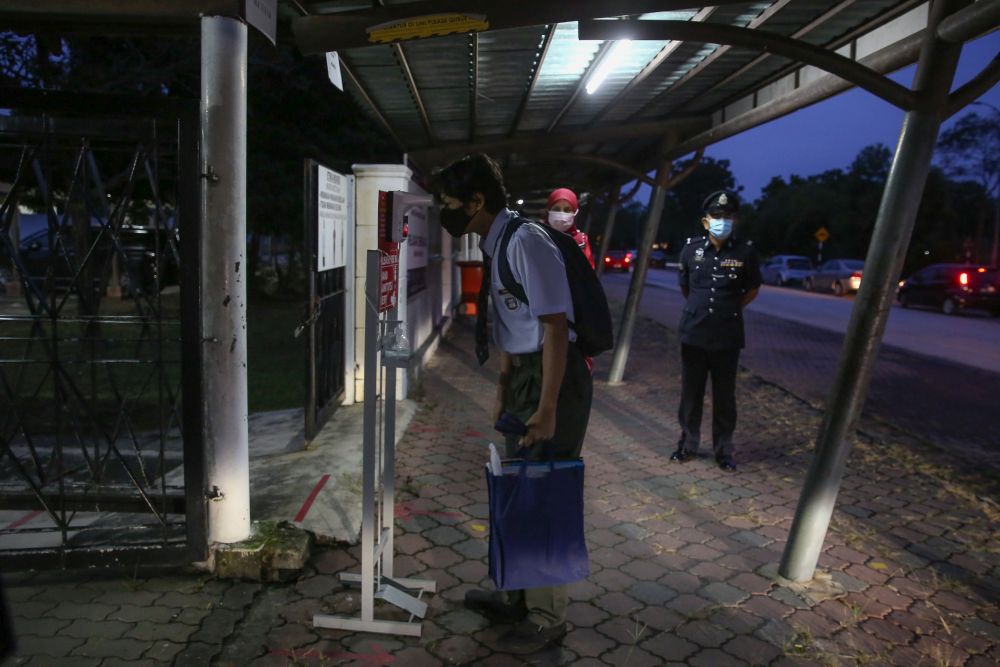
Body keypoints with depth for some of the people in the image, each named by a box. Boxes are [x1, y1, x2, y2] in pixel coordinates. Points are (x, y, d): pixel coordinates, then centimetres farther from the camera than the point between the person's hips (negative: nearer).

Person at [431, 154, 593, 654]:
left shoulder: (525, 242, -22)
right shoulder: (495, 244, 7)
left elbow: (555, 327, -24)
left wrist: (546, 409, -24)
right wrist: (504, 387, 20)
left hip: (552, 377, -10)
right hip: (524, 374, 10)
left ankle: (546, 617, 21)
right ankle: (517, 596, 38)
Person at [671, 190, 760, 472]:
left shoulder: (745, 252, -4)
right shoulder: (691, 249, -1)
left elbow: (752, 289, 12)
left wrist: (729, 309, 8)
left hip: (727, 337, -1)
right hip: (693, 334, 1)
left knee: (724, 396, 7)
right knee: (691, 393, 10)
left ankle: (724, 451, 20)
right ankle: (688, 445, 25)